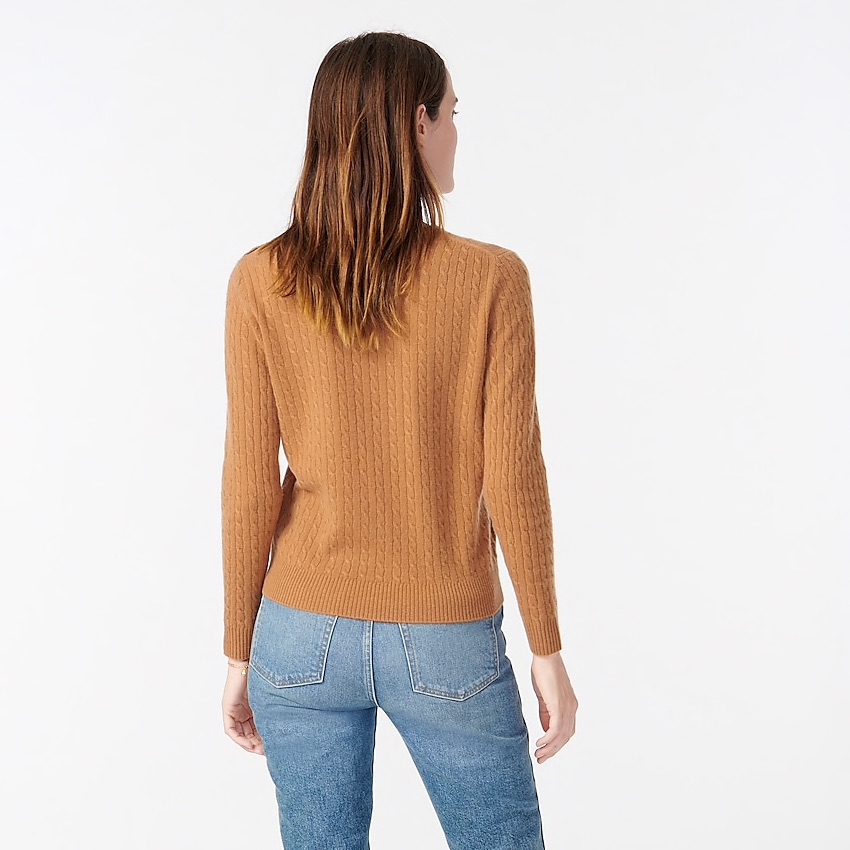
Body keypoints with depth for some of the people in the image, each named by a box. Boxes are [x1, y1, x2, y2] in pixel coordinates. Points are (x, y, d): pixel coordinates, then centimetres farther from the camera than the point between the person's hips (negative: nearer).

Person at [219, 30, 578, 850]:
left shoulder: (262, 281, -8)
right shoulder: (490, 278, -14)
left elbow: (250, 487, -7)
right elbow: (512, 482, -12)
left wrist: (239, 653, 4)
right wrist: (548, 651, -1)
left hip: (305, 636, 2)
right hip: (446, 646, -2)